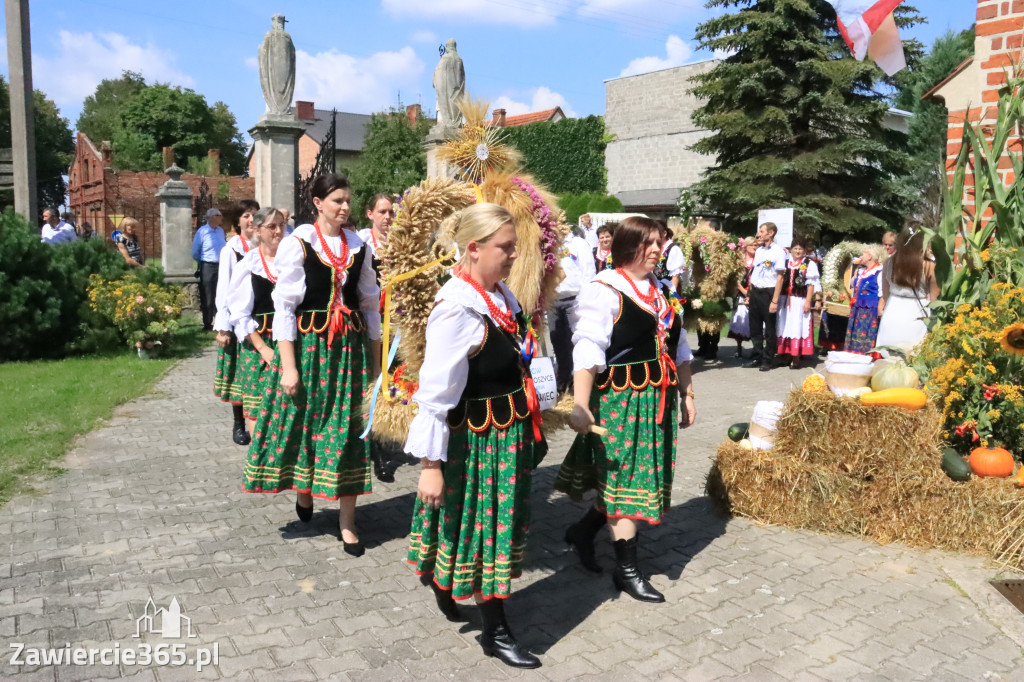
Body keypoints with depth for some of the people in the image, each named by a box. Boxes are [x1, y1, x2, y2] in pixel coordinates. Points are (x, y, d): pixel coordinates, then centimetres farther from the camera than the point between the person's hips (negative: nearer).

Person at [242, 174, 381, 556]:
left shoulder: (357, 247, 6)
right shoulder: (299, 244, -5)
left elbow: (370, 304, 11)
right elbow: (284, 306, -8)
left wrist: (375, 358, 10)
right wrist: (287, 366, -13)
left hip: (350, 347, 3)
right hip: (308, 344, -3)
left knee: (348, 428, 3)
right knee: (303, 420, 7)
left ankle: (347, 522, 12)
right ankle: (303, 489, 37)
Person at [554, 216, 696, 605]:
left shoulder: (661, 291, 12)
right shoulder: (604, 291, -12)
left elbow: (677, 347, 19)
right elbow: (587, 352, -21)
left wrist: (686, 394, 17)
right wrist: (580, 406, -28)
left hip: (657, 399, 8)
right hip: (620, 399, -8)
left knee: (645, 476, 13)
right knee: (626, 479, 0)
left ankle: (583, 532, 33)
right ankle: (626, 570, 15)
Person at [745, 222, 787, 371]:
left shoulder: (778, 252, -10)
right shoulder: (759, 250, 12)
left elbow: (780, 277, -13)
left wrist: (774, 301, -17)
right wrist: (750, 294, 13)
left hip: (768, 292, -7)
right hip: (755, 292, 7)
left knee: (769, 329, 4)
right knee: (755, 327, 12)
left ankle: (768, 360, 15)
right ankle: (757, 357, 24)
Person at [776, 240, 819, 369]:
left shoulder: (809, 264, 0)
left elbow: (811, 284, -4)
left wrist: (808, 301, -11)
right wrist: (778, 299, 7)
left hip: (800, 300, -4)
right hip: (785, 300, 5)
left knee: (797, 327, -4)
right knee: (785, 326, 6)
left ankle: (796, 358, -1)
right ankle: (786, 355, 14)